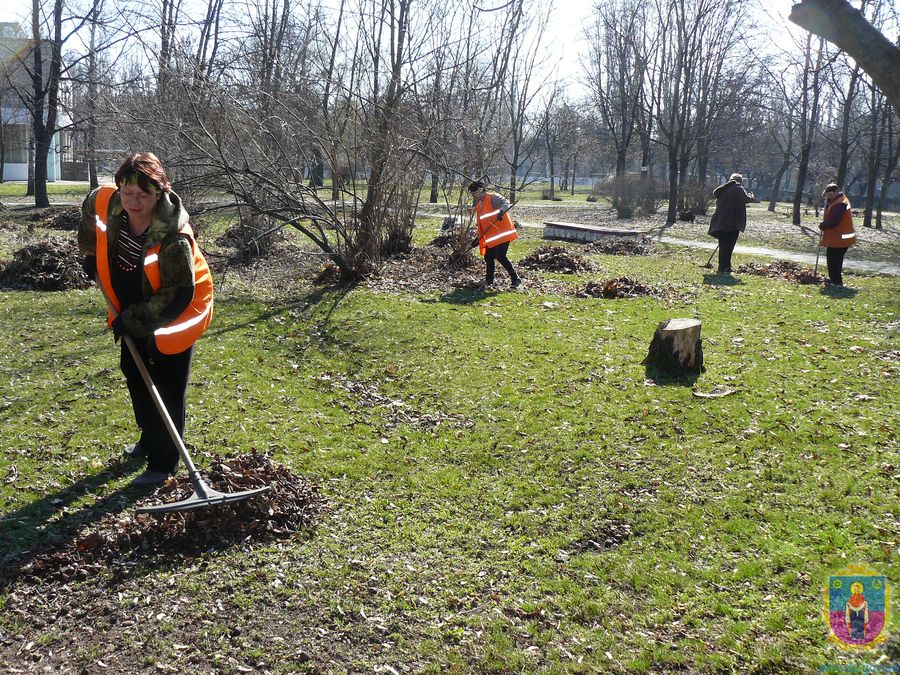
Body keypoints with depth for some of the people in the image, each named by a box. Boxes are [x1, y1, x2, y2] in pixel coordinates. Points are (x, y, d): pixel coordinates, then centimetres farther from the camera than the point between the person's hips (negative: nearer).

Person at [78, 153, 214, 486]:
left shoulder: (174, 237, -35)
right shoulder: (105, 202, -16)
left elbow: (178, 295, -29)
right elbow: (89, 213, 11)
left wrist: (133, 321, -26)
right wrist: (91, 253, 11)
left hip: (173, 316, -8)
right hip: (132, 310, 8)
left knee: (167, 390, -5)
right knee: (133, 371, 22)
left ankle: (162, 463, 7)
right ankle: (149, 438, 44)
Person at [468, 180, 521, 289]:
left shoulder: (493, 198, -9)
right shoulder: (479, 205, 18)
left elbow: (505, 203, -27)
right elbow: (482, 224, 23)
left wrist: (501, 211, -47)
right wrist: (478, 238, 20)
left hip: (502, 233, -9)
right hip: (491, 237, 9)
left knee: (500, 257, -16)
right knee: (488, 257, 11)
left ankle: (516, 279, -7)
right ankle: (489, 281, 27)